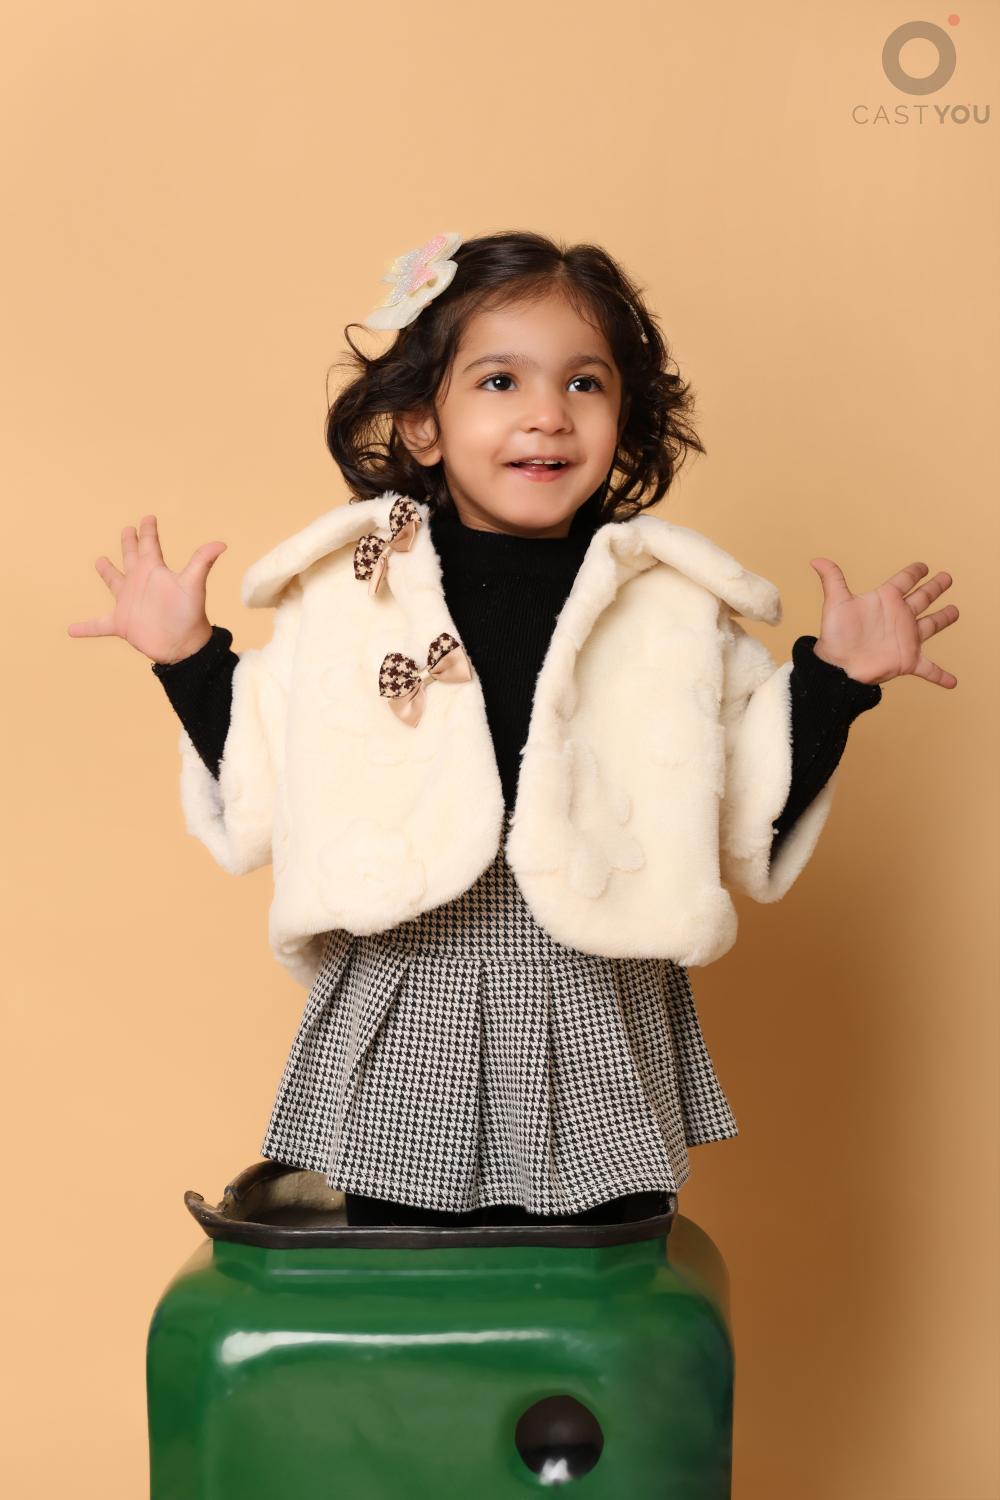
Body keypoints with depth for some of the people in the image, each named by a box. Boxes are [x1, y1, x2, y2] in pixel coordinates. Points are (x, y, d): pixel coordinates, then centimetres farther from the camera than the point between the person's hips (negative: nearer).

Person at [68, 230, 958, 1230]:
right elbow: (260, 808, 4)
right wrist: (187, 657, -1)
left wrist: (836, 676, -2)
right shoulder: (347, 594, -1)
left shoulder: (676, 604, 1)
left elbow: (751, 821, 3)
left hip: (596, 1033, 1)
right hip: (402, 1022, 0)